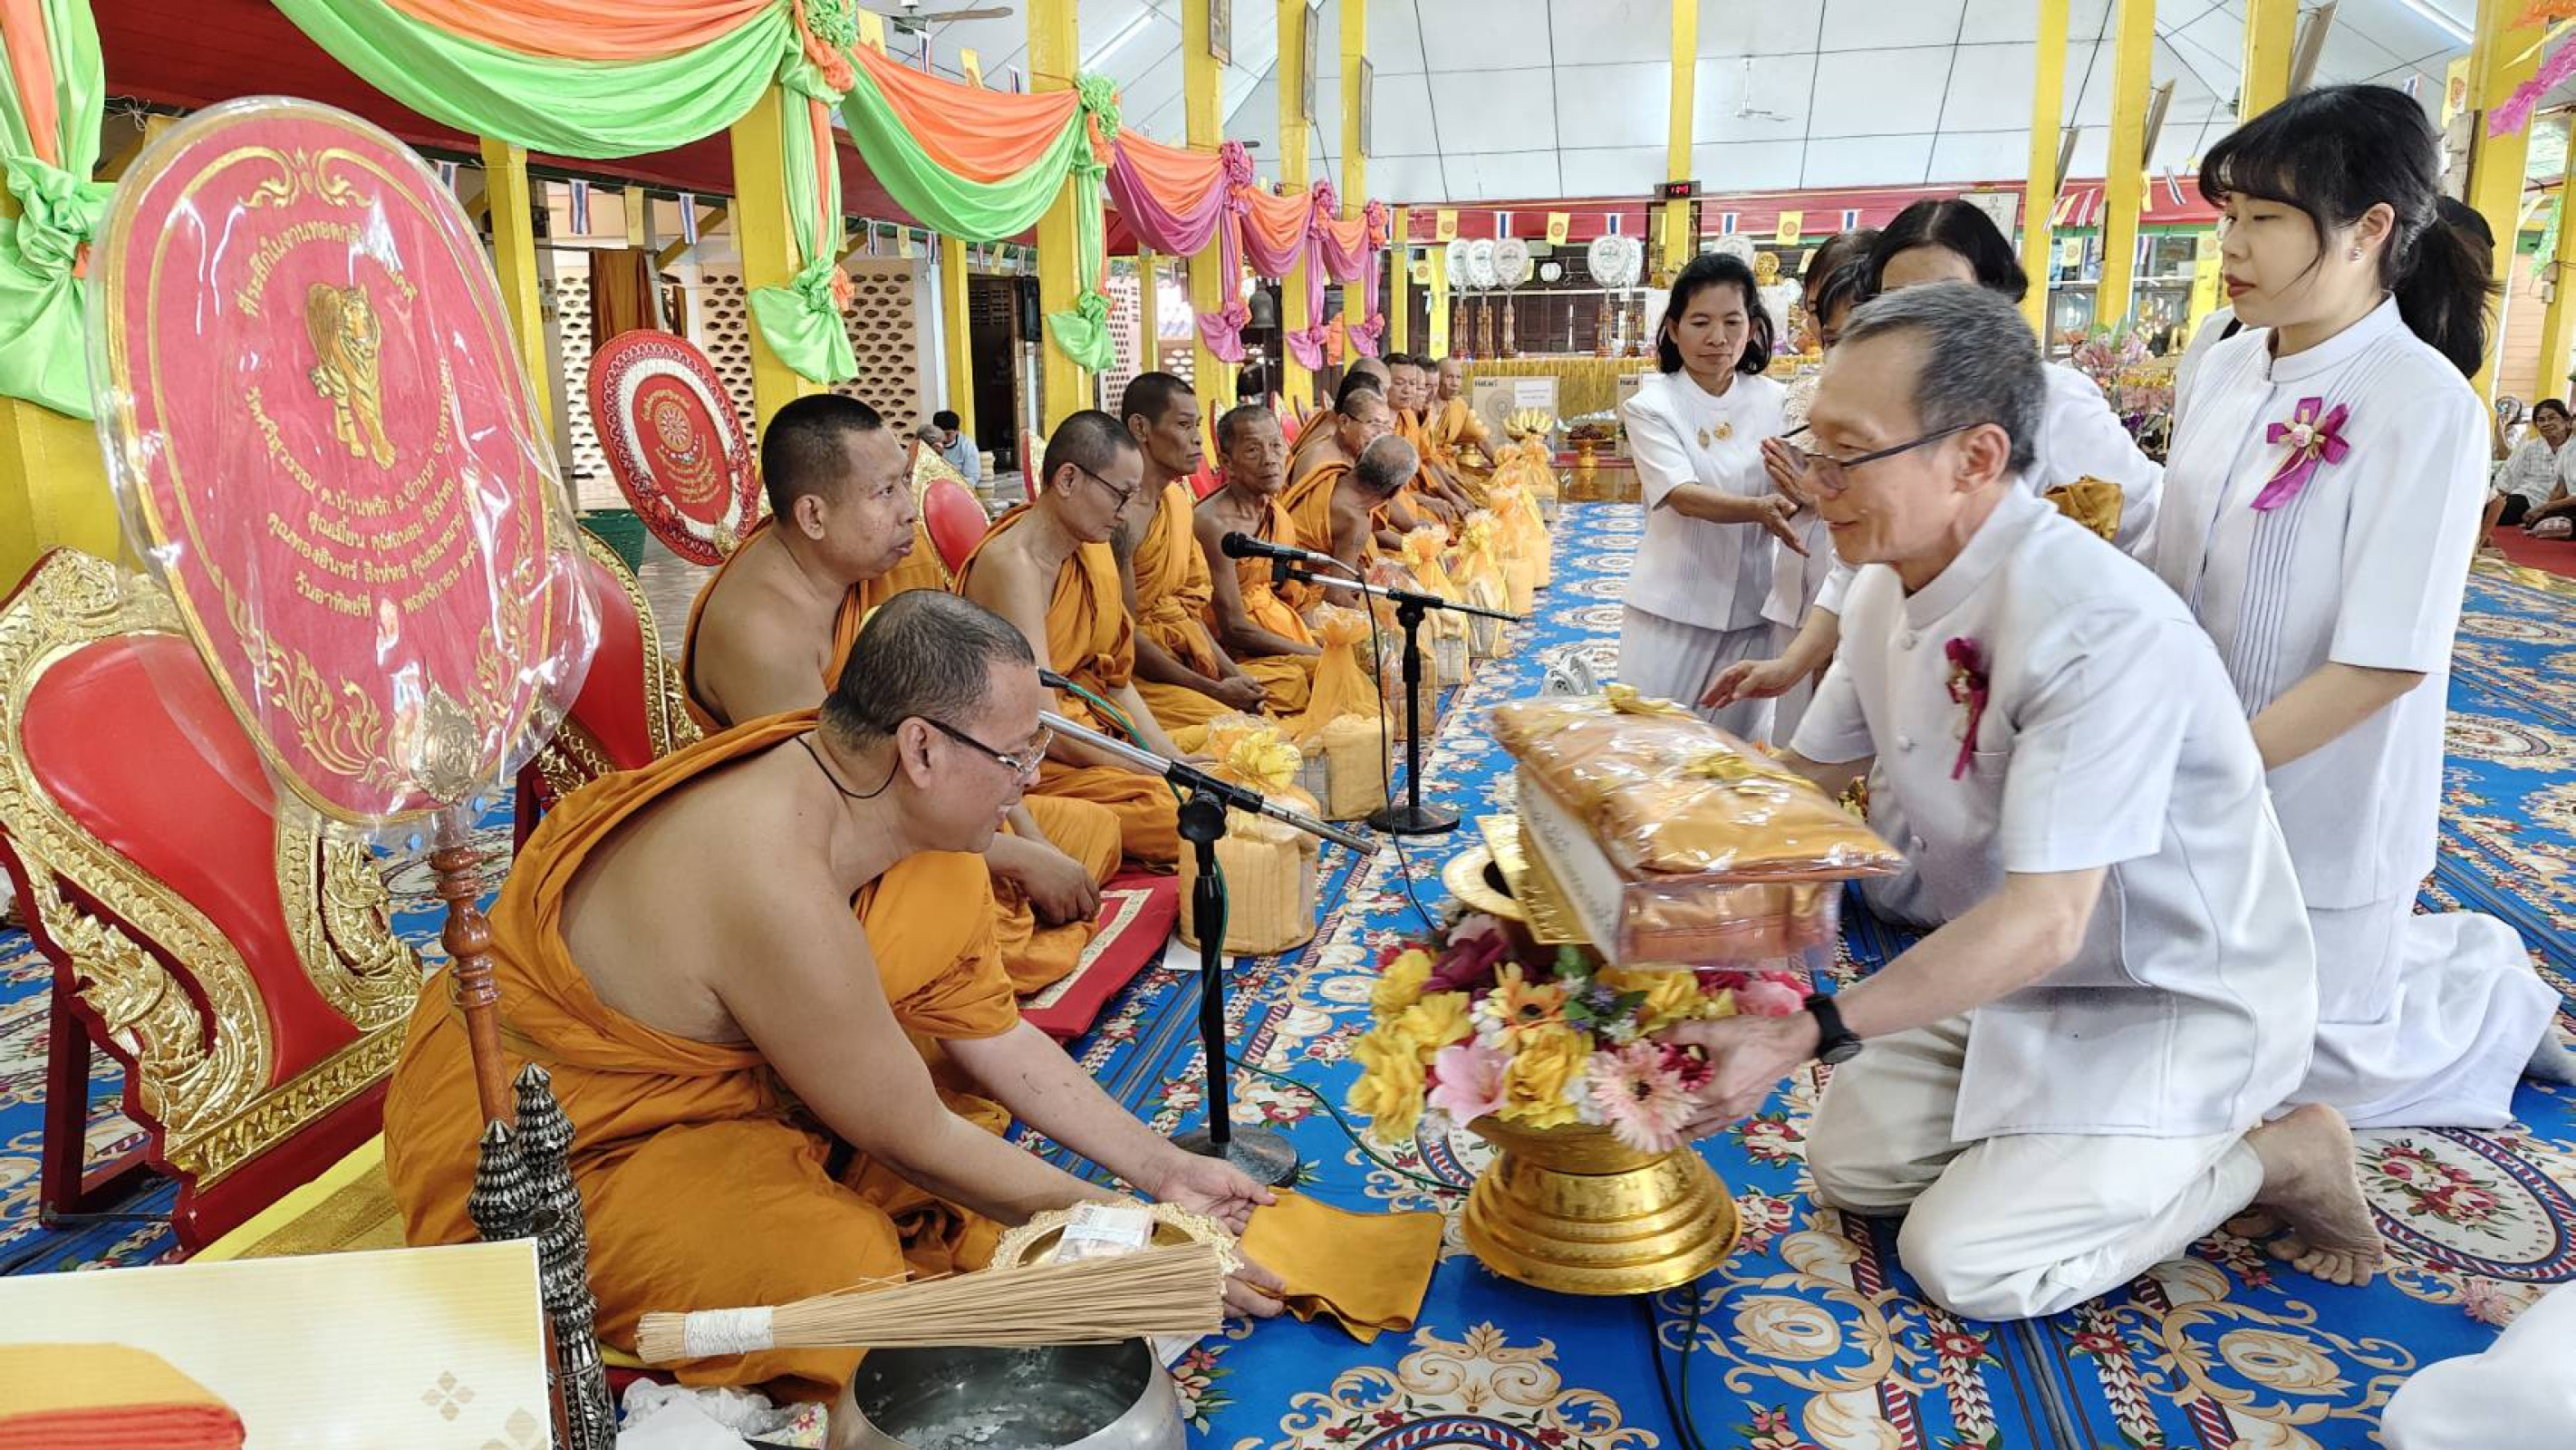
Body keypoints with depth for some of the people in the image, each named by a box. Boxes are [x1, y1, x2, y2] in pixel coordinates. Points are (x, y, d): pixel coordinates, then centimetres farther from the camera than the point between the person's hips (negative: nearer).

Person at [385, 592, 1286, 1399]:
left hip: (716, 1067, 8)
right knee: (838, 1271, -27)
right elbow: (915, 1142, -24)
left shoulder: (893, 800, -11)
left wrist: (1163, 1169, -3)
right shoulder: (777, 885, -35)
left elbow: (997, 1036, -2)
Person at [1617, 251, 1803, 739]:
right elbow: (1683, 496, -20)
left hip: (1750, 608, 3)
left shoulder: (1775, 402, 4)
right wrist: (1759, 509, -37)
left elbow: (1792, 497, 2)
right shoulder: (1652, 406, -6)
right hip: (1672, 608, -2)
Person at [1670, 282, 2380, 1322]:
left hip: (2172, 1002, -7)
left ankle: (2273, 1155, 5)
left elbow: (2042, 923, -35)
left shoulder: (2104, 631, -33)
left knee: (1962, 1261, -13)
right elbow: (1807, 774, 7)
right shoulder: (1890, 587, -5)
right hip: (2014, 965, 8)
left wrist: (1805, 1035, -39)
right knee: (1851, 1165, 1)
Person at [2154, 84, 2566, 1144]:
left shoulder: (2425, 406, -20)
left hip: (2316, 798, -6)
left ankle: (2491, 984, 33)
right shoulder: (2225, 369, 0)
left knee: (2303, 1056, 7)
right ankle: (2414, 952, 36)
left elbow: (2385, 662, -22)